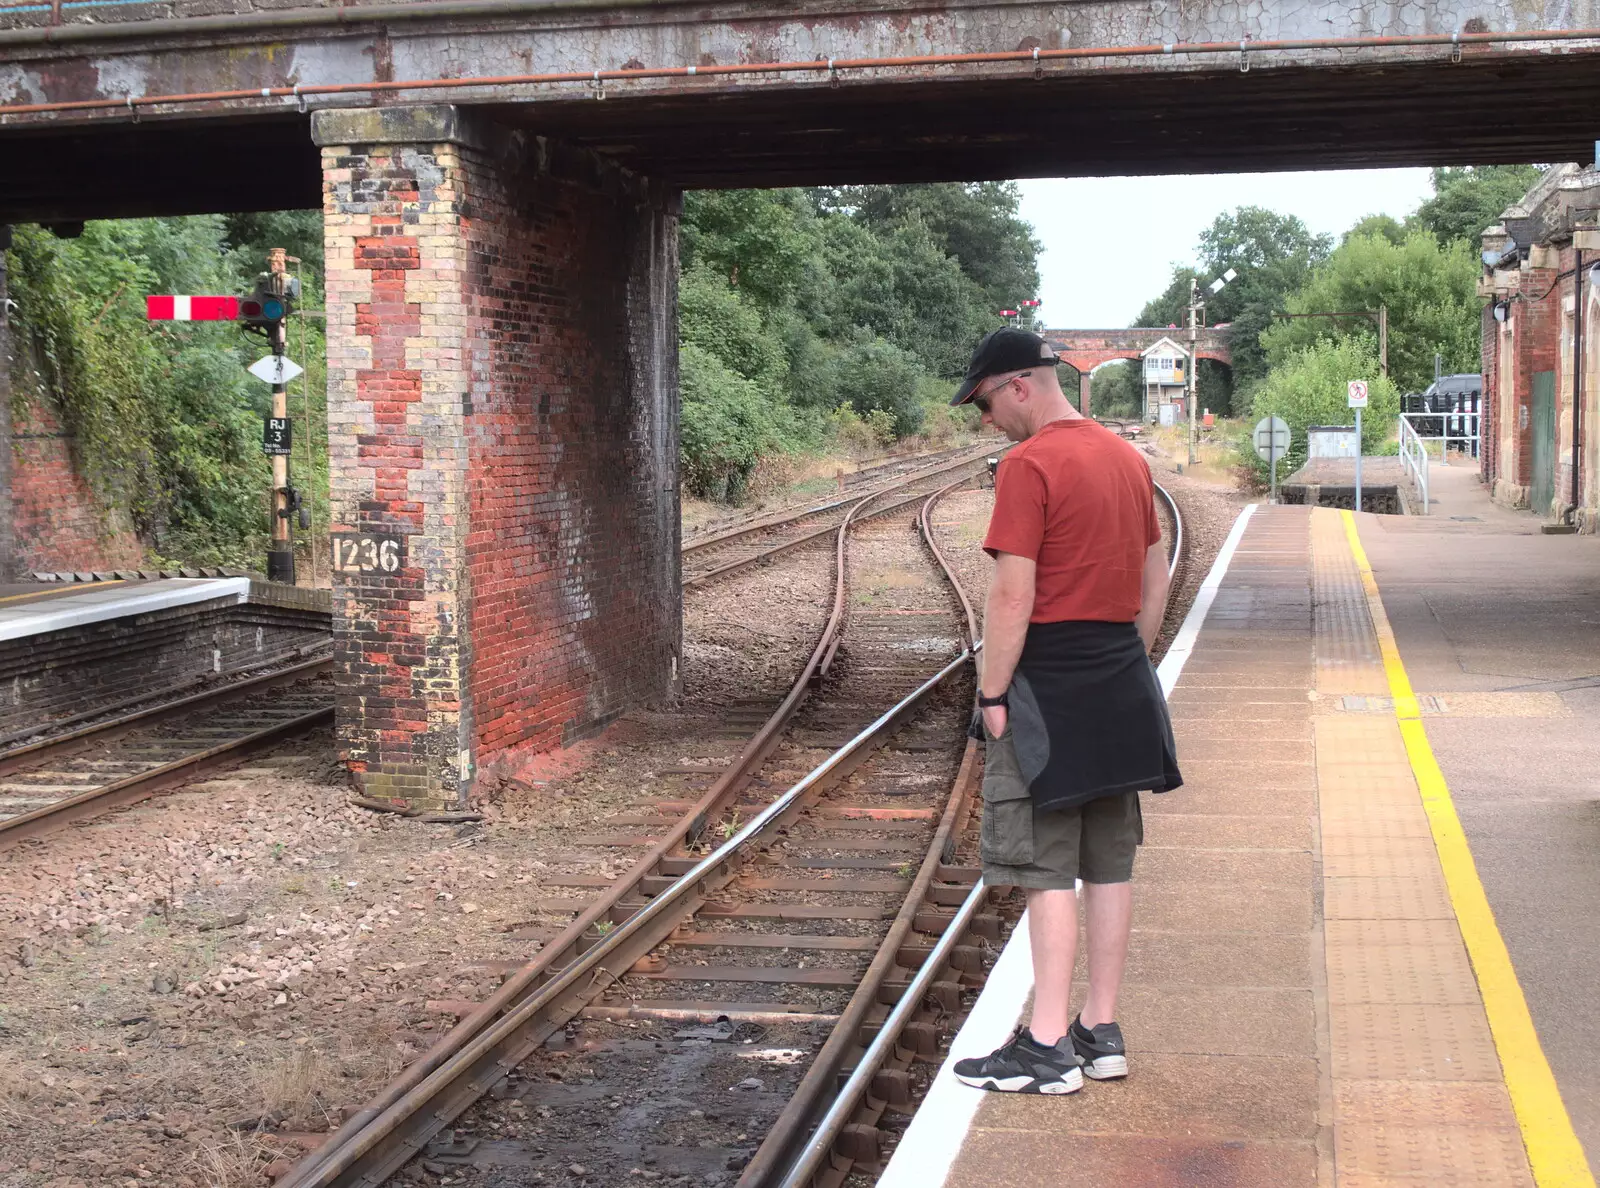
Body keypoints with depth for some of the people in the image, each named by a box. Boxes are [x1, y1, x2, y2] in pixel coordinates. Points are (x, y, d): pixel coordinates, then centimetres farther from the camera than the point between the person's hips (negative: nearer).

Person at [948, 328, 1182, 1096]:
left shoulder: (1029, 465, -14)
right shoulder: (1128, 459, 12)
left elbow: (1012, 594, -18)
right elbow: (1156, 580, 17)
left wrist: (992, 694, -12)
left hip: (1048, 687, -8)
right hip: (1122, 688, 8)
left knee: (1048, 870, -4)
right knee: (1109, 864, 11)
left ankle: (1048, 1046, -2)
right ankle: (1101, 1032, 19)